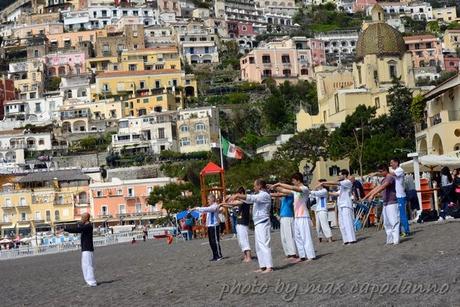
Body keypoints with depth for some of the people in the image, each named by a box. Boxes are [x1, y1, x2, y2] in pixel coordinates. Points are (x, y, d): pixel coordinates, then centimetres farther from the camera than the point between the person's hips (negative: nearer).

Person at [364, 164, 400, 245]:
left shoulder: (390, 178, -11)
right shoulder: (384, 179, 19)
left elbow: (382, 187, -24)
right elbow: (376, 188, 22)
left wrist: (373, 195, -31)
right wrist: (366, 197, 19)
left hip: (392, 203, -10)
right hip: (386, 204, 10)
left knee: (394, 222, -10)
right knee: (387, 223, 9)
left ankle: (396, 240, -11)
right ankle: (390, 240, 13)